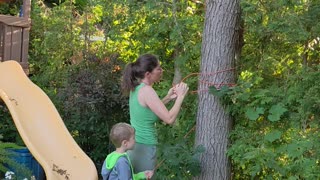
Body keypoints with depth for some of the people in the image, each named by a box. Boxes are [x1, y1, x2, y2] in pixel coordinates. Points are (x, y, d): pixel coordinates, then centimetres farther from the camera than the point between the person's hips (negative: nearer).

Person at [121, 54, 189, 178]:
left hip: (134, 146, 9)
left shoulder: (136, 88, 5)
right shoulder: (146, 90, -20)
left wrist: (168, 98, 15)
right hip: (144, 148, -9)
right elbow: (169, 119, -23)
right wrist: (180, 97, -12)